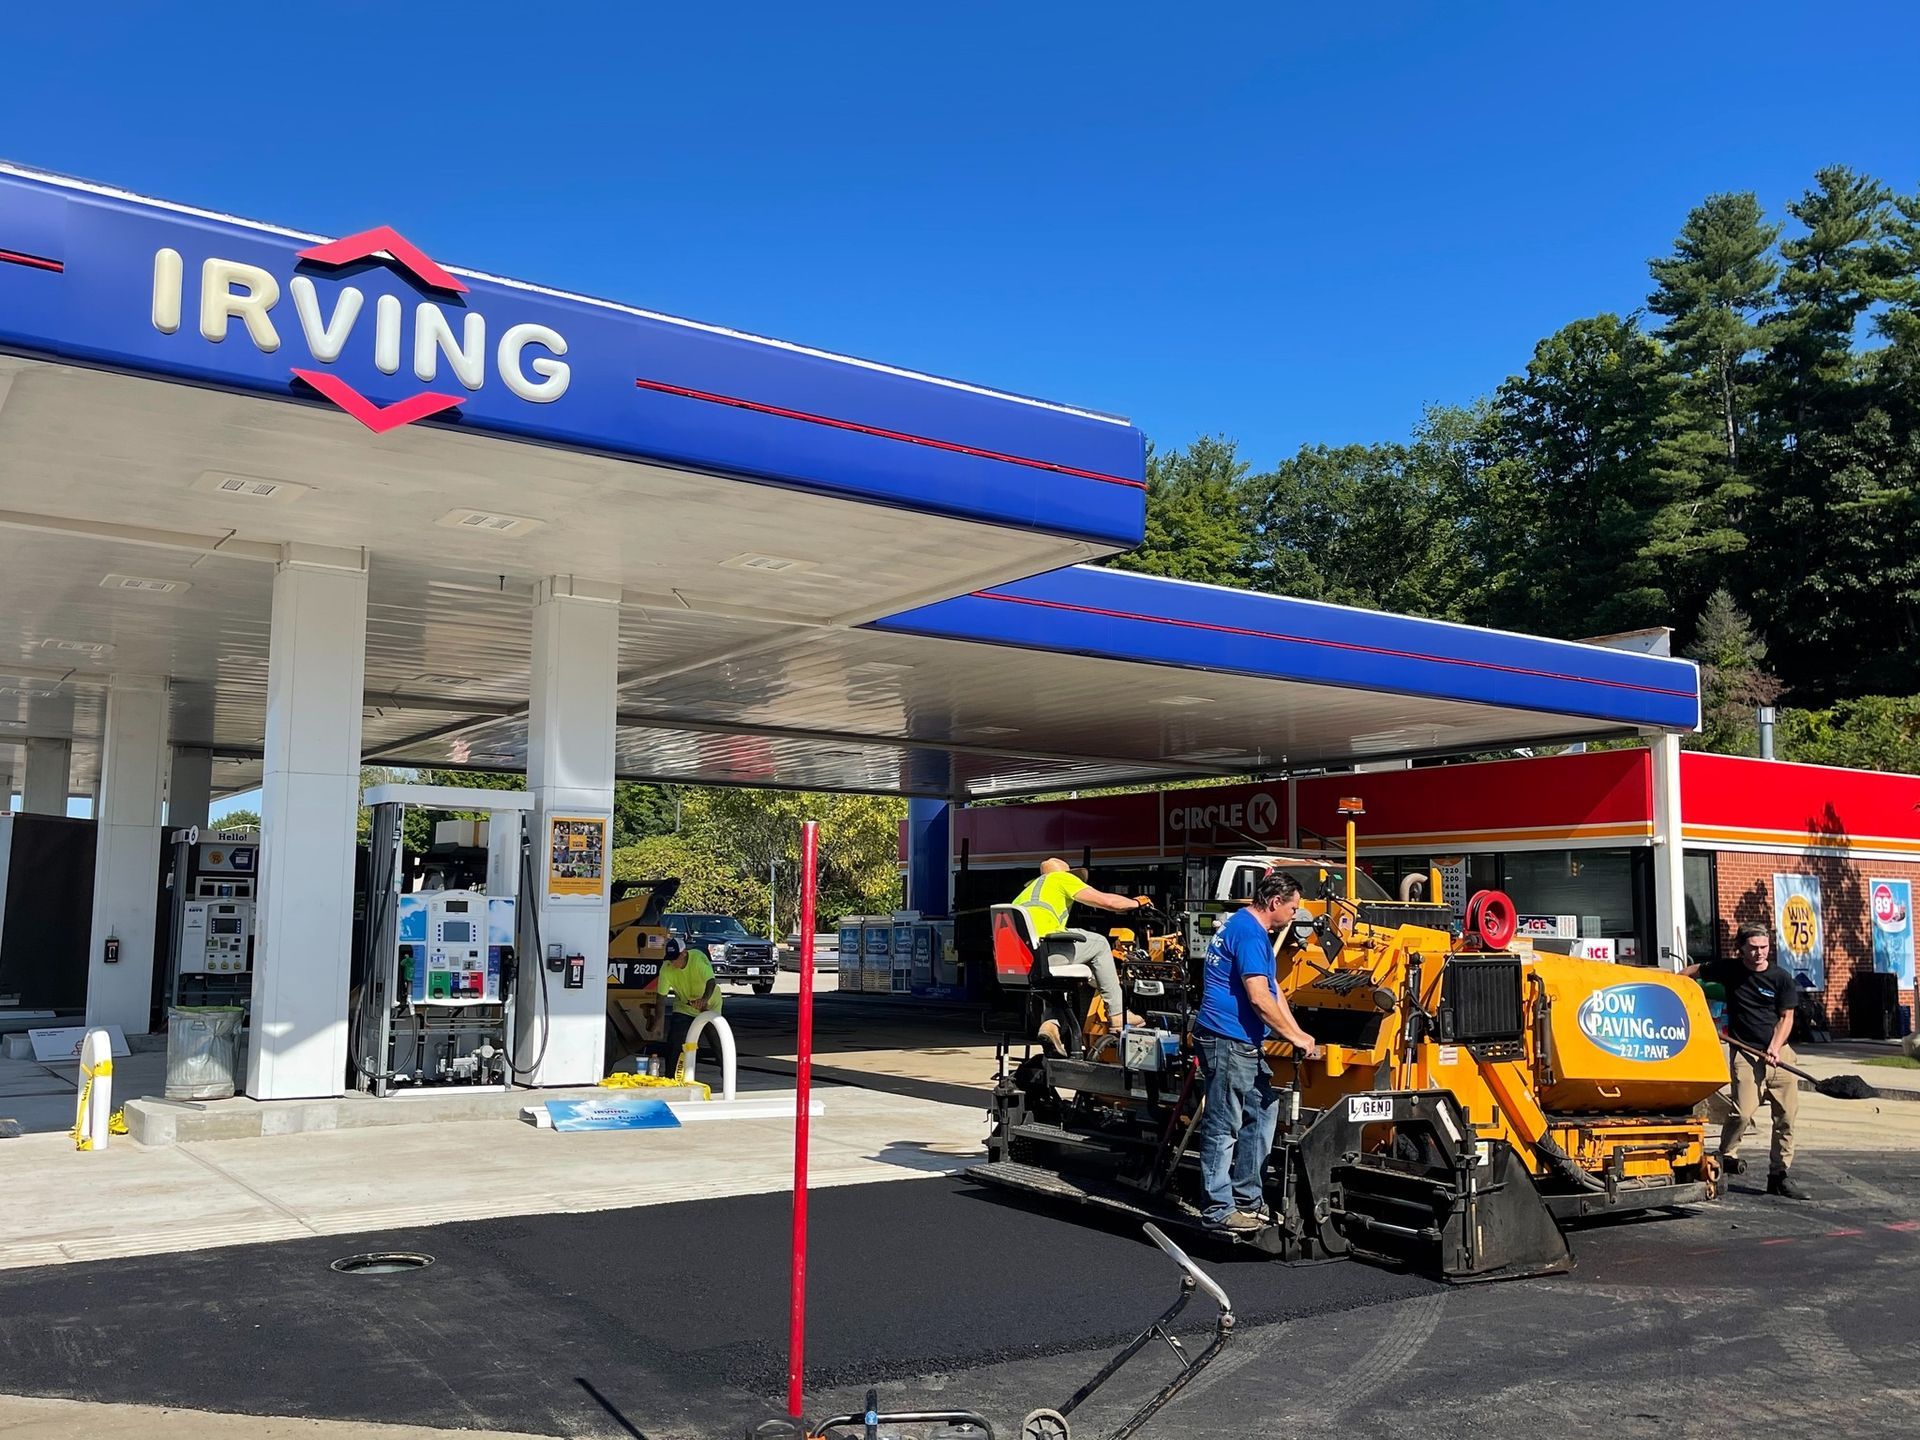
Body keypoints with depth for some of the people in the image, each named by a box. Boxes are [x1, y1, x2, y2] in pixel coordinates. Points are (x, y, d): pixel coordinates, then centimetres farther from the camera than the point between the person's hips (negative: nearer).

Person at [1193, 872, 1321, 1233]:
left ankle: (1248, 1197, 24)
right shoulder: (1249, 933, -16)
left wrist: (1299, 1035, 12)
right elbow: (1259, 999, -20)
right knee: (1224, 1125, -3)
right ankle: (1218, 1209, 4)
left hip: (1243, 1044, 11)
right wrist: (1295, 1038, -10)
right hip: (1228, 1041, -11)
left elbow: (1273, 990, 19)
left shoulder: (1246, 928, 17)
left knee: (1262, 1112, 16)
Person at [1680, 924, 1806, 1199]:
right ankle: (1726, 1155, 7)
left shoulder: (1781, 977, 1)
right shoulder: (1729, 970, 1)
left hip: (1779, 1051, 2)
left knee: (1786, 1114, 3)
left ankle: (1780, 1174, 15)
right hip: (1744, 1052, -2)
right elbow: (1696, 970, 18)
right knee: (1743, 1111, -17)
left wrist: (1774, 1048, -9)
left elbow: (1786, 1017, 3)